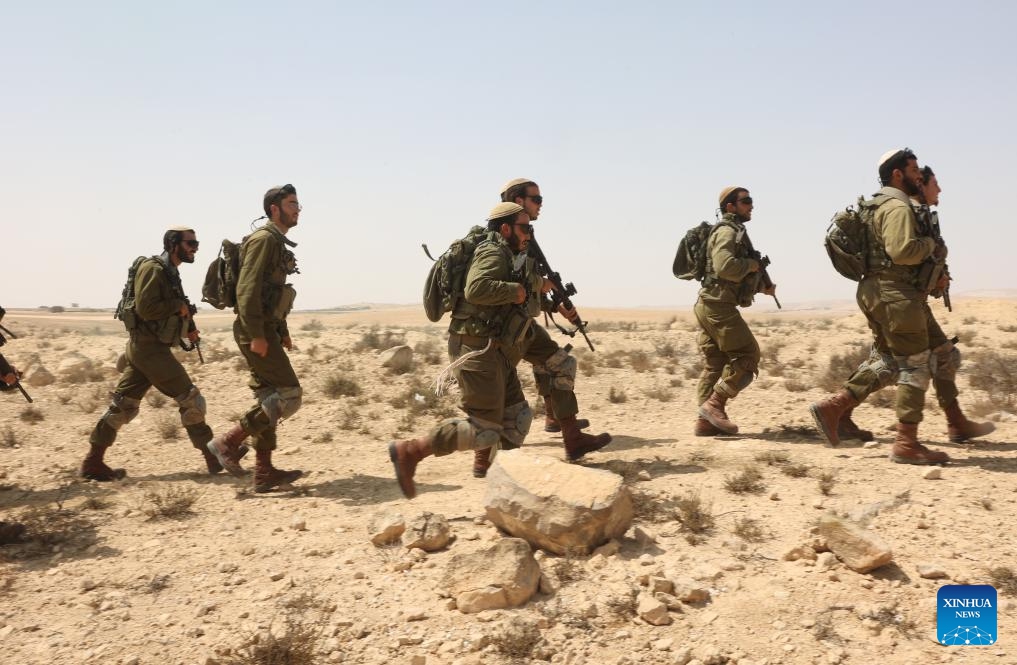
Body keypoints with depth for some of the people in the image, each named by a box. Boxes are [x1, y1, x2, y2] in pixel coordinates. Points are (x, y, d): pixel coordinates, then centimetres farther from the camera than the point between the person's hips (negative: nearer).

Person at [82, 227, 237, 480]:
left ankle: (93, 462, 14)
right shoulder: (153, 268, -13)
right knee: (190, 398, -5)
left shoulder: (169, 272, 17)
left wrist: (187, 329, 10)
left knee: (123, 405, 10)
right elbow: (145, 308, -23)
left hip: (146, 348, 10)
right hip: (149, 347, -10)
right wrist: (179, 306, -13)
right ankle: (214, 457, 2)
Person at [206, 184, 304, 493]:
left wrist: (283, 331, 21)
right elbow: (247, 290, -21)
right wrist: (256, 335, -25)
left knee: (270, 399, 10)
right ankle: (228, 442, -5)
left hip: (266, 330, 10)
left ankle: (264, 473, 15)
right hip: (256, 332, -10)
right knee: (289, 394, -10)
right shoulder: (264, 239, -12)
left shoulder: (278, 243, 18)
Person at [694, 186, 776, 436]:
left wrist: (762, 287, 17)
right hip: (718, 305, -10)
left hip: (710, 306, 10)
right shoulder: (727, 231, -9)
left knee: (715, 364, 8)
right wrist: (752, 265, -10)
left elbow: (737, 277, 28)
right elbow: (725, 267, -25)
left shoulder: (735, 233, 23)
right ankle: (714, 404, -7)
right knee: (747, 355, -7)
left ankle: (706, 420, 9)